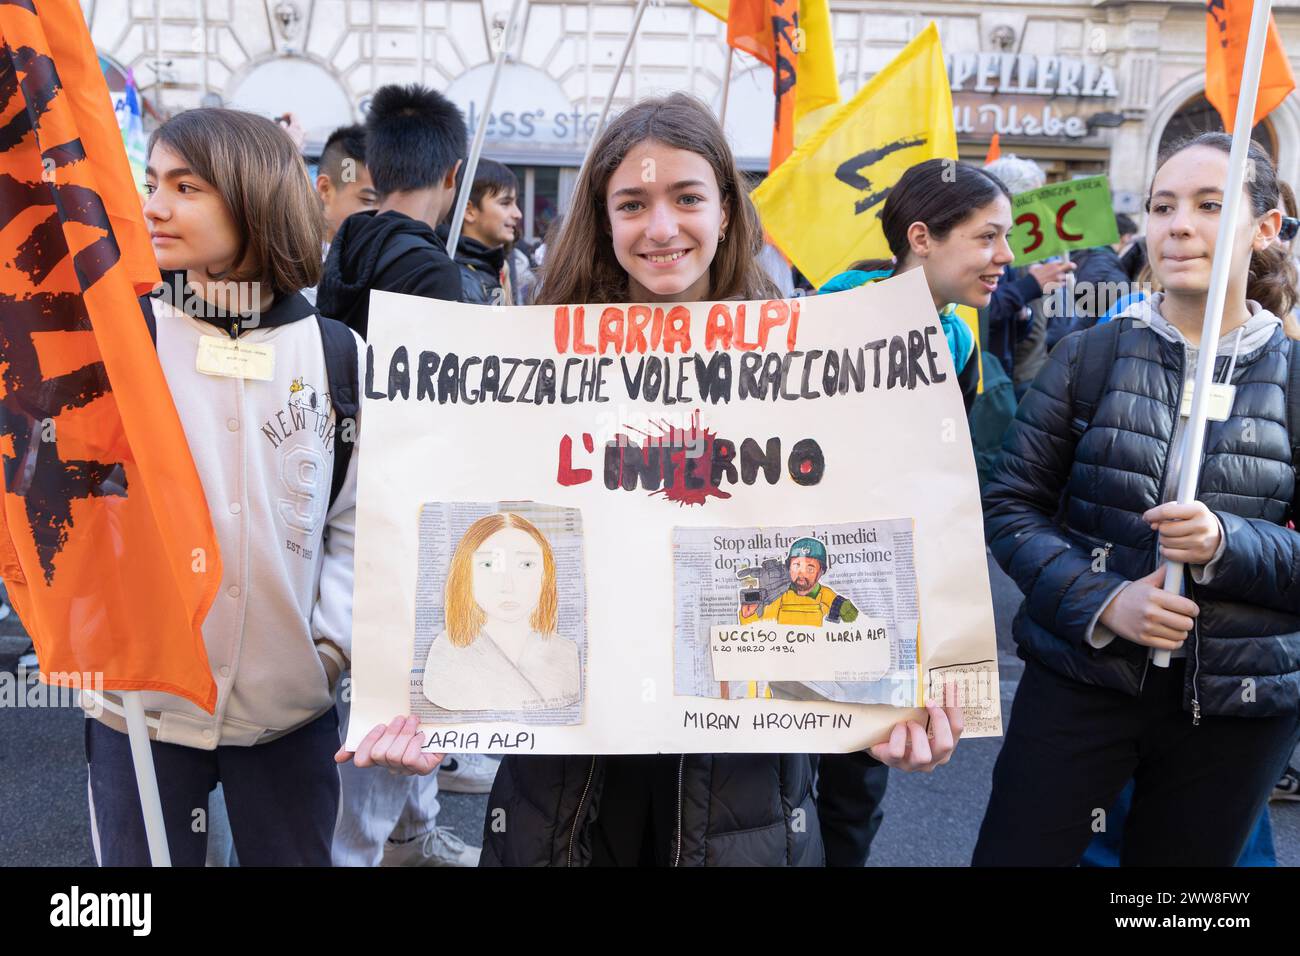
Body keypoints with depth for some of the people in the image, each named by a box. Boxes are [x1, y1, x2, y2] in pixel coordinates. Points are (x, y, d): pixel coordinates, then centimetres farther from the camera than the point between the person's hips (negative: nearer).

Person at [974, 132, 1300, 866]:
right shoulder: (1088, 357, -2)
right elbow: (1010, 505, -2)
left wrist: (1227, 544, -20)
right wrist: (1100, 603, -16)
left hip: (1239, 704, 1)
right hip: (1080, 676, -1)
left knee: (1181, 856, 16)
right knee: (1012, 855, 2)